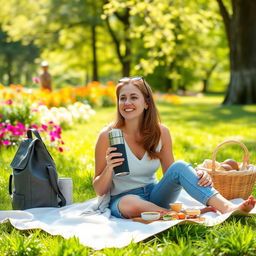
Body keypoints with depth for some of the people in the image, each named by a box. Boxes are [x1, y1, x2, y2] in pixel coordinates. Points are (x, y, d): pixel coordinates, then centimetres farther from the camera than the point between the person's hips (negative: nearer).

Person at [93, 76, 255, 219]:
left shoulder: (160, 132, -1)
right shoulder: (108, 135, -11)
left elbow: (170, 174, 5)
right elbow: (99, 190, -6)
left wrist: (198, 176, -16)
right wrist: (109, 168, -27)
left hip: (154, 195, 3)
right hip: (122, 199, -3)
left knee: (179, 166, -25)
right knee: (131, 204, -40)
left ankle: (227, 207, -40)